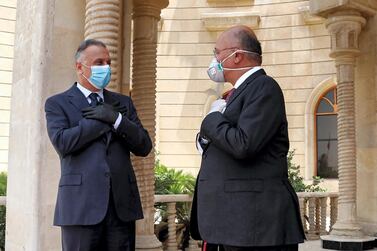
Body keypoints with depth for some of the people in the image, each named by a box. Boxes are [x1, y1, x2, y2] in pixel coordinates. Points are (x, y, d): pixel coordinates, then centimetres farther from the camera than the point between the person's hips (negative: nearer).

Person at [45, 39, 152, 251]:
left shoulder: (122, 102, 16)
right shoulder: (57, 103, 6)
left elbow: (144, 147, 7)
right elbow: (62, 142, -12)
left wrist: (115, 118, -7)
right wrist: (104, 119, -6)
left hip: (122, 203, 3)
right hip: (81, 204, -3)